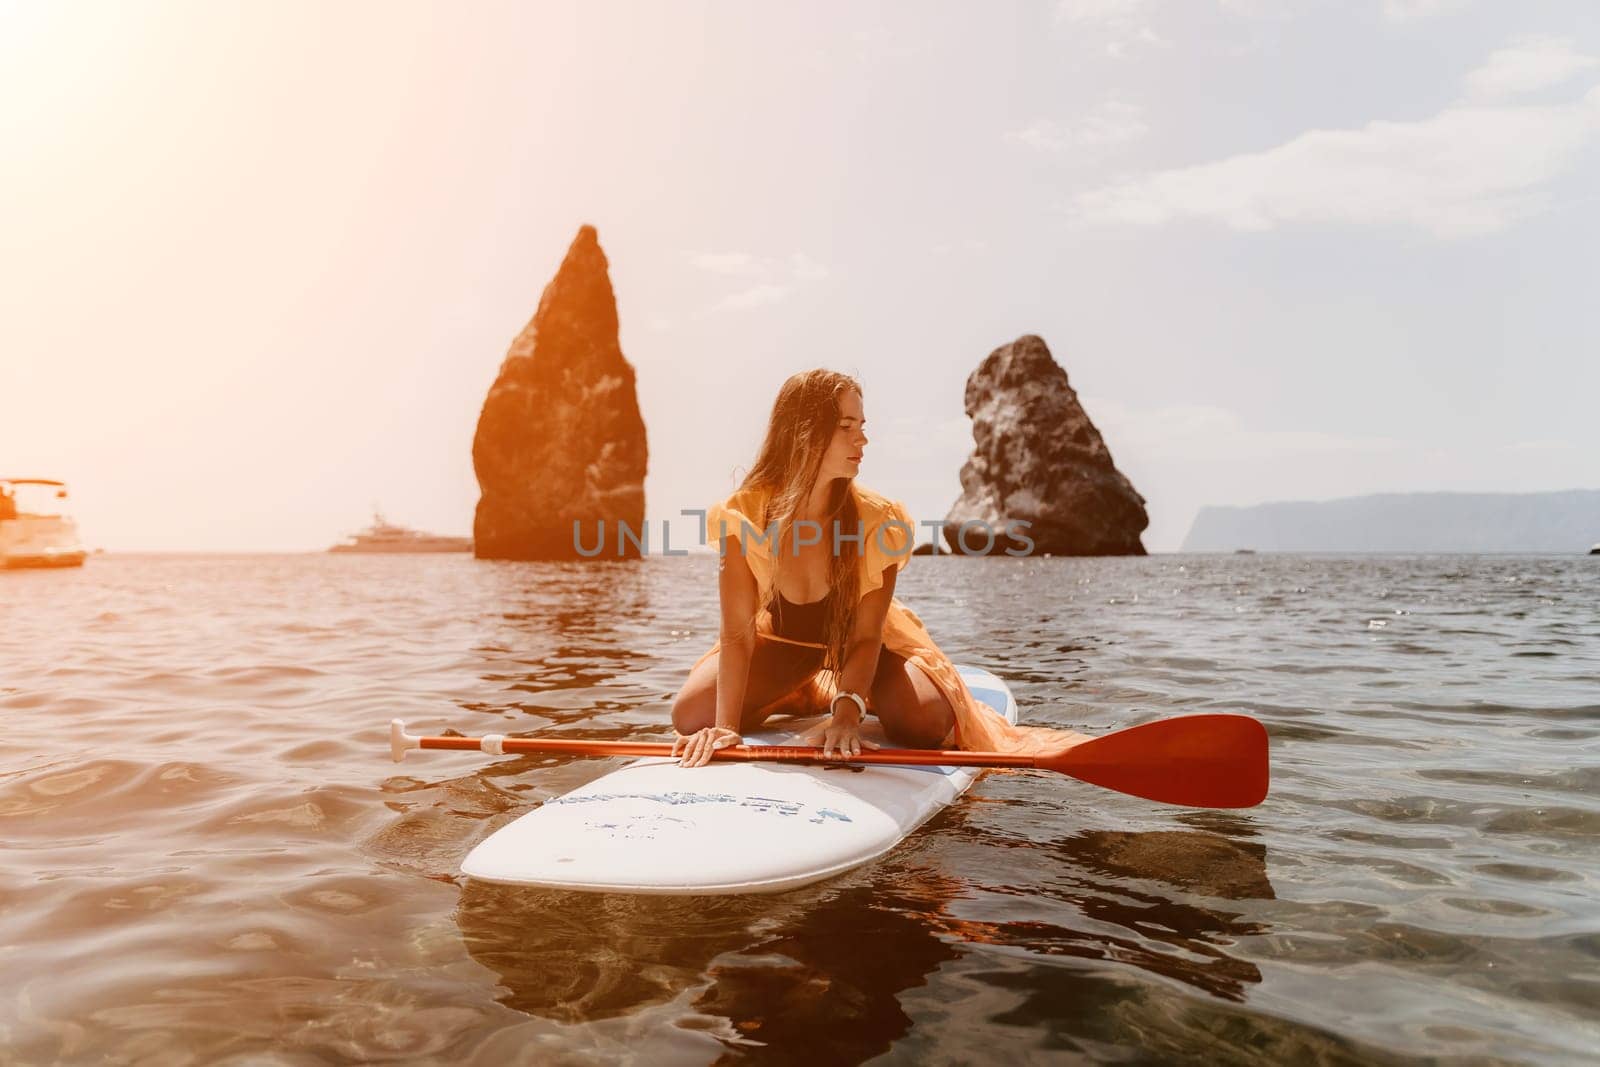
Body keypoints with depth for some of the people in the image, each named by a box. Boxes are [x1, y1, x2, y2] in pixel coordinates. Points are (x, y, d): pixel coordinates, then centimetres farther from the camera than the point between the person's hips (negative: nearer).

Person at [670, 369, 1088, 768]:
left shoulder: (878, 519, -27)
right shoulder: (742, 515, -27)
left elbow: (866, 635, -25)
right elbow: (739, 634, -27)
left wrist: (847, 712, -41)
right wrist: (726, 726, -37)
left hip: (859, 641, -1)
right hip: (781, 640, 1)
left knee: (926, 723, -25)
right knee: (691, 718, -14)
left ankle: (858, 694, 12)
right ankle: (798, 695, 15)